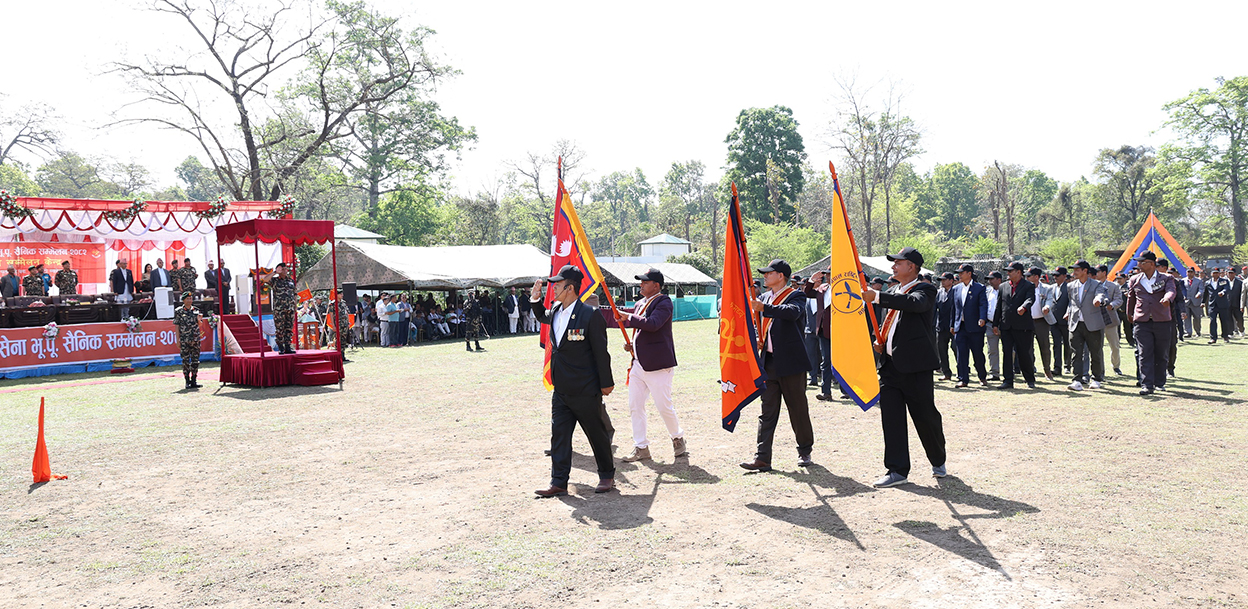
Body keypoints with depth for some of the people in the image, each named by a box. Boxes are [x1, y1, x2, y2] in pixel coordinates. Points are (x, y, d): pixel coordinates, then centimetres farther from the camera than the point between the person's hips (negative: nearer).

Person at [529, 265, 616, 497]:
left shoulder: (590, 315, -16)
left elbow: (601, 352, -12)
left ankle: (607, 476, 26)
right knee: (559, 436, 6)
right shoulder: (555, 311, 5)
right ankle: (559, 483, 13)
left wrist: (606, 384, -9)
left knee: (597, 435, 8)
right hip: (561, 390, 7)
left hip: (585, 391, -7)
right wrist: (536, 299, 13)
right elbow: (544, 317, 31)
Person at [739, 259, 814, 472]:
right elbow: (761, 324, 25)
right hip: (769, 363, 6)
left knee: (798, 410, 5)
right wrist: (759, 339, 5)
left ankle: (805, 452, 23)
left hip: (790, 362, -6)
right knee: (767, 411, 3)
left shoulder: (795, 295, -6)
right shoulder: (764, 297, 15)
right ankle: (762, 458, 3)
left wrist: (764, 308, -35)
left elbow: (793, 312, -28)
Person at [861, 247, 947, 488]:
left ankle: (939, 462, 29)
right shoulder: (894, 293, 18)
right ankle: (897, 470, 8)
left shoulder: (925, 289, -5)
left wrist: (877, 296, -33)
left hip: (915, 365, -7)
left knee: (926, 417, 5)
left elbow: (915, 303, -29)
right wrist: (880, 340, 8)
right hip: (890, 365, 7)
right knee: (891, 418, 2)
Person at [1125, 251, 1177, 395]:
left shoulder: (1166, 279, 5)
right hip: (1142, 322, 1)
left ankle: (1159, 382, 21)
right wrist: (1130, 315, 31)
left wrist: (1167, 298, -38)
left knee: (1161, 354, 7)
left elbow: (1171, 291, -16)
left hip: (1162, 321, -1)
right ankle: (1147, 384, -7)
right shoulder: (1134, 280, 11)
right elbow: (1131, 298, 24)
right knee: (1145, 354, -7)